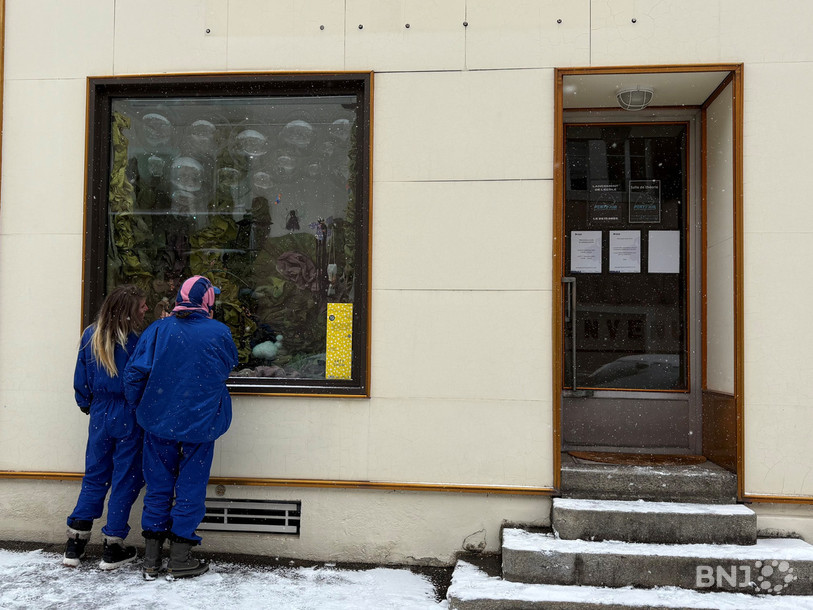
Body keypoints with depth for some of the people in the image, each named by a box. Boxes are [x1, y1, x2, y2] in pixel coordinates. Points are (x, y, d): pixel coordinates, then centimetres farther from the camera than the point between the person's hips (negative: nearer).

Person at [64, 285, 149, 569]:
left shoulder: (91, 336, 1)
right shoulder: (135, 341, -17)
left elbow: (81, 379, 8)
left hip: (100, 416, 5)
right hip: (129, 418, -5)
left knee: (94, 477, 16)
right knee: (125, 480, 6)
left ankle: (75, 545, 18)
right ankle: (113, 548, 12)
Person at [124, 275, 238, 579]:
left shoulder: (159, 329, -6)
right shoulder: (219, 333, -9)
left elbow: (134, 372, -8)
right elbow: (230, 365, 8)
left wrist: (140, 406, 8)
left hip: (158, 421, 2)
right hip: (200, 424, -2)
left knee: (158, 486, 13)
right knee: (190, 488, 8)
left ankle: (151, 559, 20)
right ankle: (180, 559, 14)